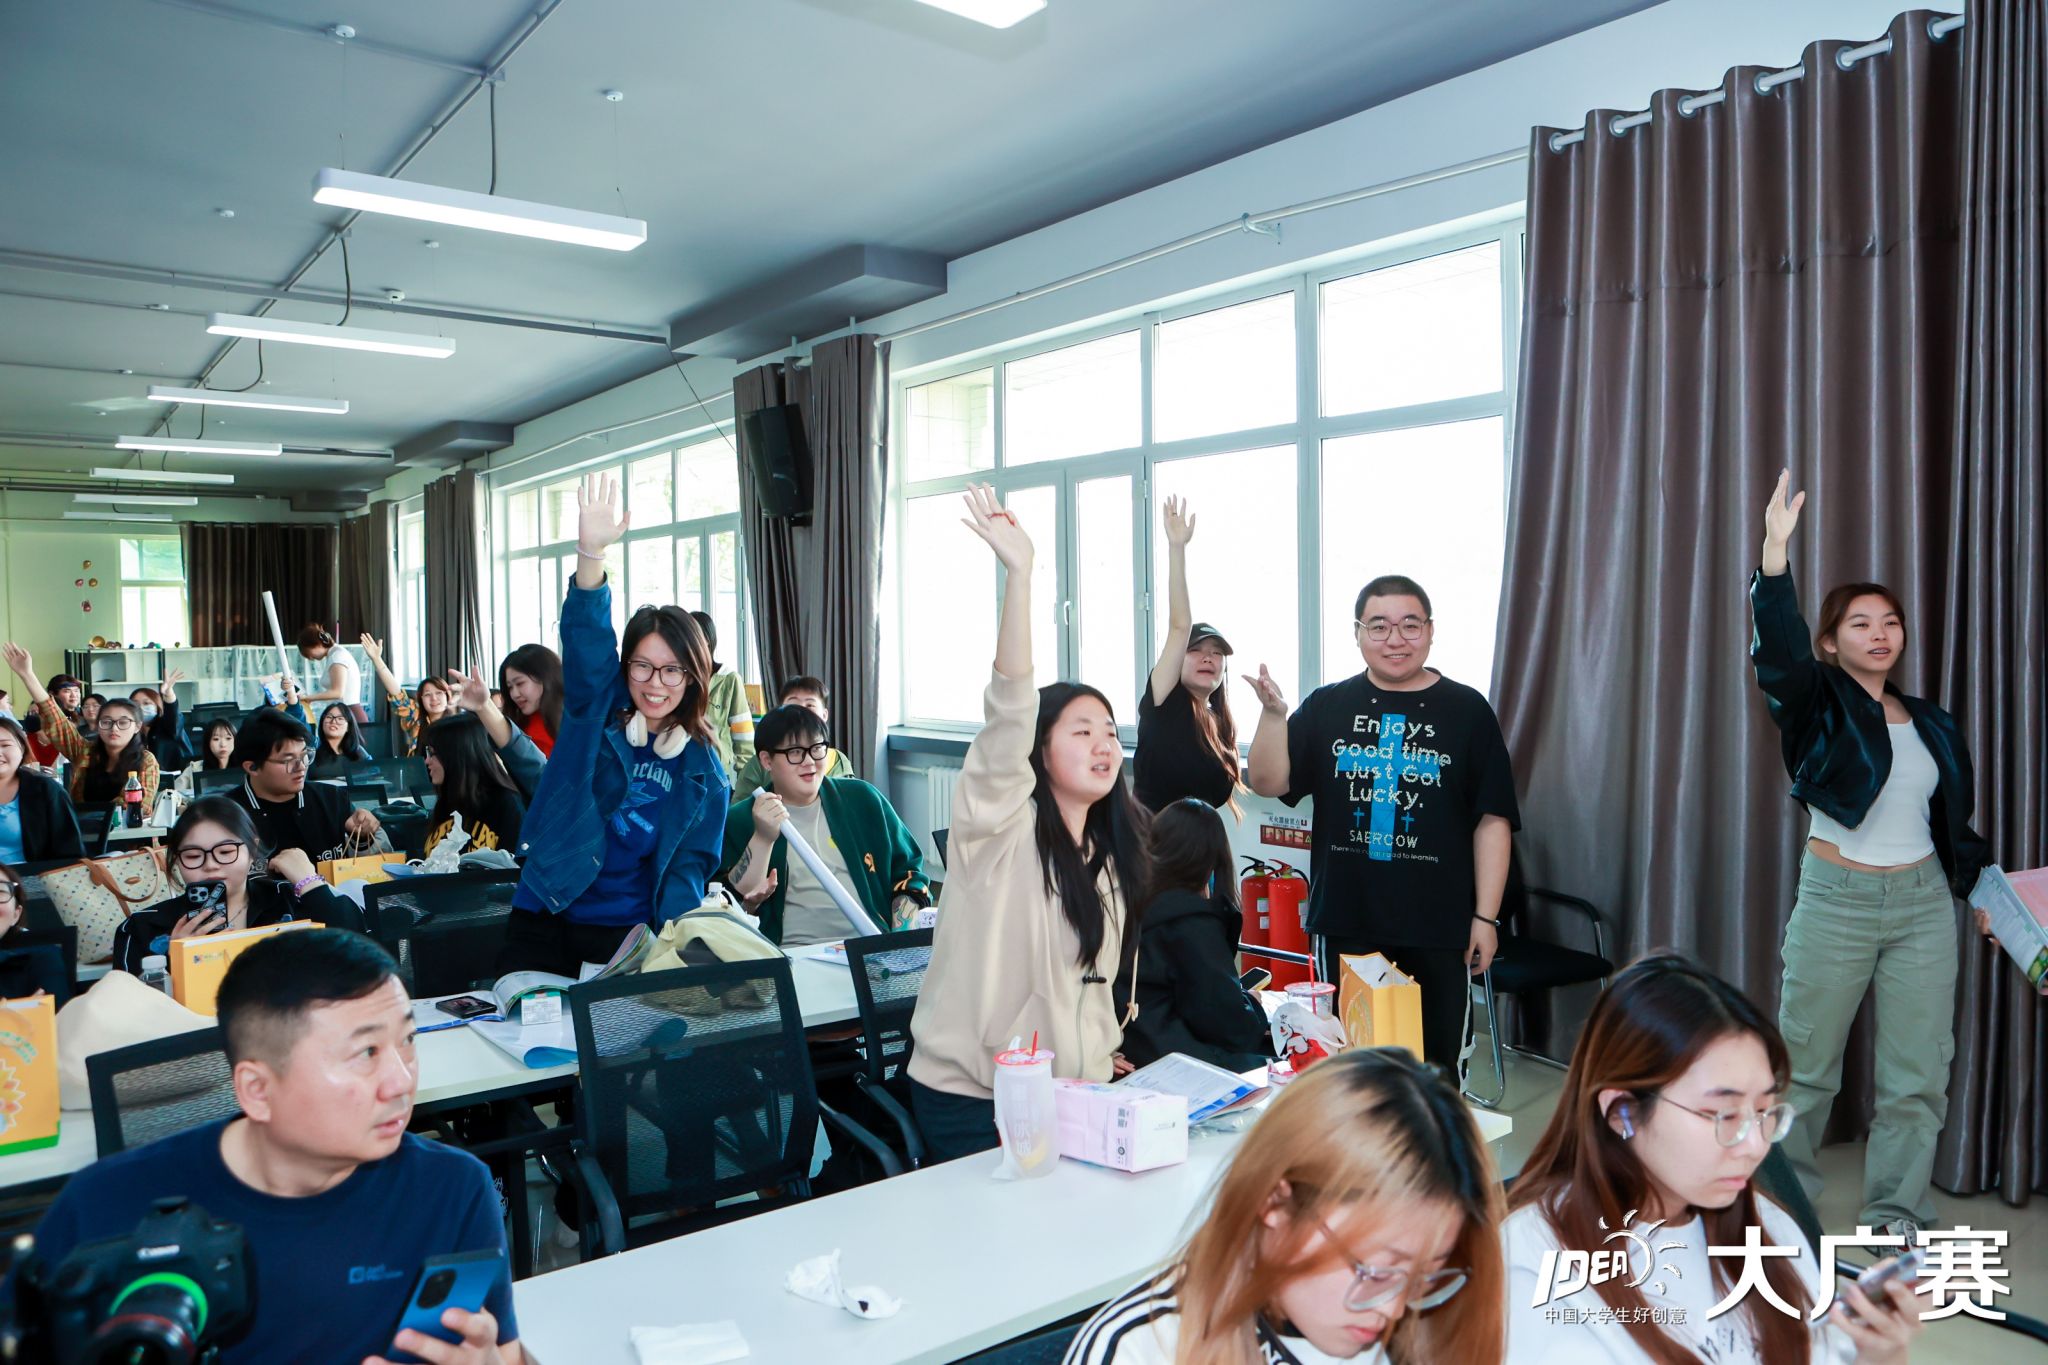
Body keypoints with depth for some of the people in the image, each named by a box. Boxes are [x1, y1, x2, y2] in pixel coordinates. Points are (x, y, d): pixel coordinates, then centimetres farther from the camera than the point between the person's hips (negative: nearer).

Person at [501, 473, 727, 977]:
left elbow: (689, 863, 2)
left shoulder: (703, 772, 3)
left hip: (629, 934, 0)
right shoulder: (595, 713, 0)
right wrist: (590, 553, -34)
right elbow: (586, 643, -17)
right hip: (544, 923, 0)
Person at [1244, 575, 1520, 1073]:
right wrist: (1273, 715, -15)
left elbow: (1492, 820, 0)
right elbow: (1268, 783, 0)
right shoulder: (1327, 707, 6)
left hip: (1437, 928, -1)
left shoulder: (1467, 711, 2)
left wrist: (1486, 916, -4)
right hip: (1345, 925, 1)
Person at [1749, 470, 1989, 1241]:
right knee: (1805, 1062, 5)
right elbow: (1777, 650, -27)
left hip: (1924, 904, 4)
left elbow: (1953, 821, 18)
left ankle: (1896, 1212, 20)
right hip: (1837, 900, -4)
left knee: (1918, 1071, 6)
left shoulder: (1931, 724, 10)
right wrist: (1776, 552, -37)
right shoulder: (1818, 705, -5)